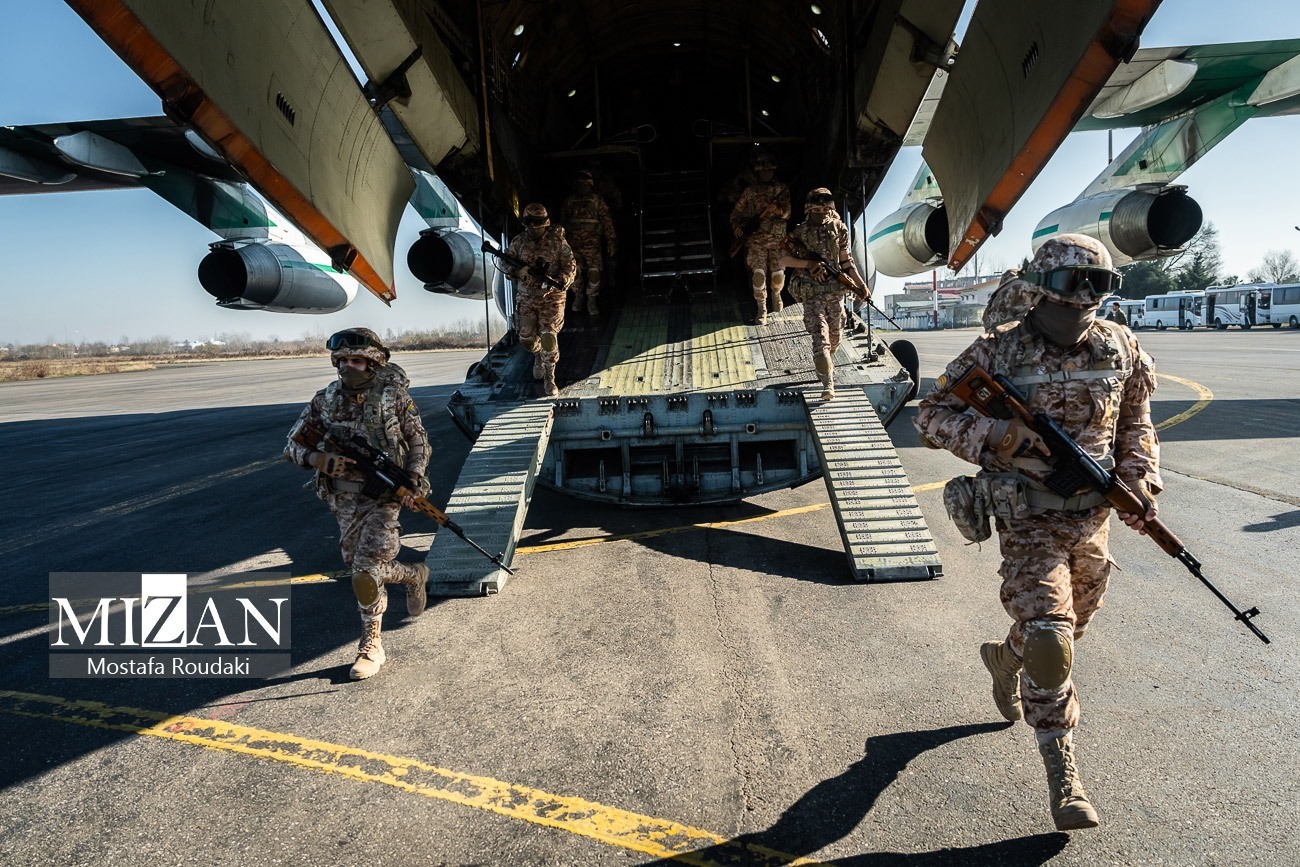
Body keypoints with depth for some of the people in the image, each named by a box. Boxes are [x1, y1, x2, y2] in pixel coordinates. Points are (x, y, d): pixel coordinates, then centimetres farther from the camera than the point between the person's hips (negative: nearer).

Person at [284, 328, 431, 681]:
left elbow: (418, 440, 1)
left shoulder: (394, 396, -7)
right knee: (358, 568, 15)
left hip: (383, 496, -5)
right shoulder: (325, 400, 1)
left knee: (365, 572, -11)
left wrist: (413, 480, -12)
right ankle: (413, 575, 44)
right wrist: (319, 460, -19)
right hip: (343, 499, 5)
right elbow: (292, 446, 3)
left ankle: (371, 646, 8)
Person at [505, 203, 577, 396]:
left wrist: (559, 282, -23)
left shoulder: (557, 240, -5)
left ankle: (549, 378, 3)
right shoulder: (519, 242, 1)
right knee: (526, 337, 3)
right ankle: (538, 356, 39)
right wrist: (522, 271, -16)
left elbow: (570, 266, -5)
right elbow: (507, 266, 6)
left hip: (552, 297, -3)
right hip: (527, 297, 3)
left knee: (549, 337, -11)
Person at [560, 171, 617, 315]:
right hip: (573, 245, 2)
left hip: (592, 244, -2)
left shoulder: (597, 201, 4)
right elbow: (562, 222, 17)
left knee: (594, 272, -8)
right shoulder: (569, 202, 10)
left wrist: (611, 241, -5)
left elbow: (606, 222, 1)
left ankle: (591, 302, 5)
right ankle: (578, 297, 24)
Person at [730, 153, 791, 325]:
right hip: (756, 239, 0)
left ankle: (776, 295, 32)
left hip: (778, 239, 0)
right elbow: (737, 212, 9)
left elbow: (787, 212, -4)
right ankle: (762, 310, 0)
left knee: (778, 275, -3)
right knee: (758, 274, -12)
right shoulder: (750, 191, 8)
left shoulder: (782, 190, 7)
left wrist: (779, 210, -24)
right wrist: (737, 226, -9)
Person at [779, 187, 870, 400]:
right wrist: (808, 264, -15)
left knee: (836, 335, 15)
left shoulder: (839, 228, 6)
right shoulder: (800, 232, -1)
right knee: (820, 337, -13)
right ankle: (828, 384, -16)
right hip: (811, 293, -3)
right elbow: (783, 260, -3)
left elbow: (846, 260, 10)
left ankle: (825, 361, 48)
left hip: (835, 289, 3)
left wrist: (860, 283, 3)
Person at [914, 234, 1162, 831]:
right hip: (1030, 522, -5)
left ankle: (1005, 659, 54)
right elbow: (932, 414, -9)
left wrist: (1141, 481, -2)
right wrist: (990, 435, -27)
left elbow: (1135, 425, 14)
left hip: (1093, 518, 5)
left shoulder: (1120, 349, -1)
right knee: (1049, 641, -11)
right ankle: (1062, 773, 7)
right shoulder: (997, 351, -14)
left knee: (1074, 622, 22)